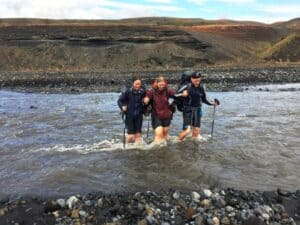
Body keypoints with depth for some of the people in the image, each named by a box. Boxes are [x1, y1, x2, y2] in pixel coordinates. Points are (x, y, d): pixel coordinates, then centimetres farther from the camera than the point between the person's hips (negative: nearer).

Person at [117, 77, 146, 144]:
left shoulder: (142, 91, -3)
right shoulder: (127, 91, -11)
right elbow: (120, 100, -6)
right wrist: (122, 107, -22)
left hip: (139, 115, 3)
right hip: (129, 115, -3)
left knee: (138, 134, 5)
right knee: (131, 135, -2)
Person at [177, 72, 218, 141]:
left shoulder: (201, 88, 3)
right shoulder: (187, 87, -13)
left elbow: (204, 99, 15)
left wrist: (211, 103, 3)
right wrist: (182, 95, -33)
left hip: (197, 110, 5)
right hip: (188, 110, -5)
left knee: (196, 132, 8)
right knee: (187, 131, -12)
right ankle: (177, 141, 12)